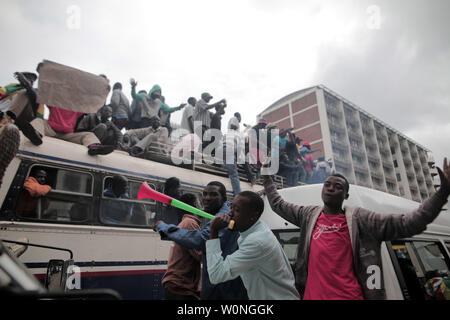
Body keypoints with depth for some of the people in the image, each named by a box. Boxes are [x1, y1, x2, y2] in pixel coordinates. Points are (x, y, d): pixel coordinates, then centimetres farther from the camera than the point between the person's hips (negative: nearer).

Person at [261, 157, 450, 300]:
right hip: (312, 294, 3)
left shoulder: (358, 218, -2)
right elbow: (278, 205, 18)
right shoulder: (309, 215, 7)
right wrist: (267, 179, 23)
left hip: (349, 295, -2)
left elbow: (406, 224, -6)